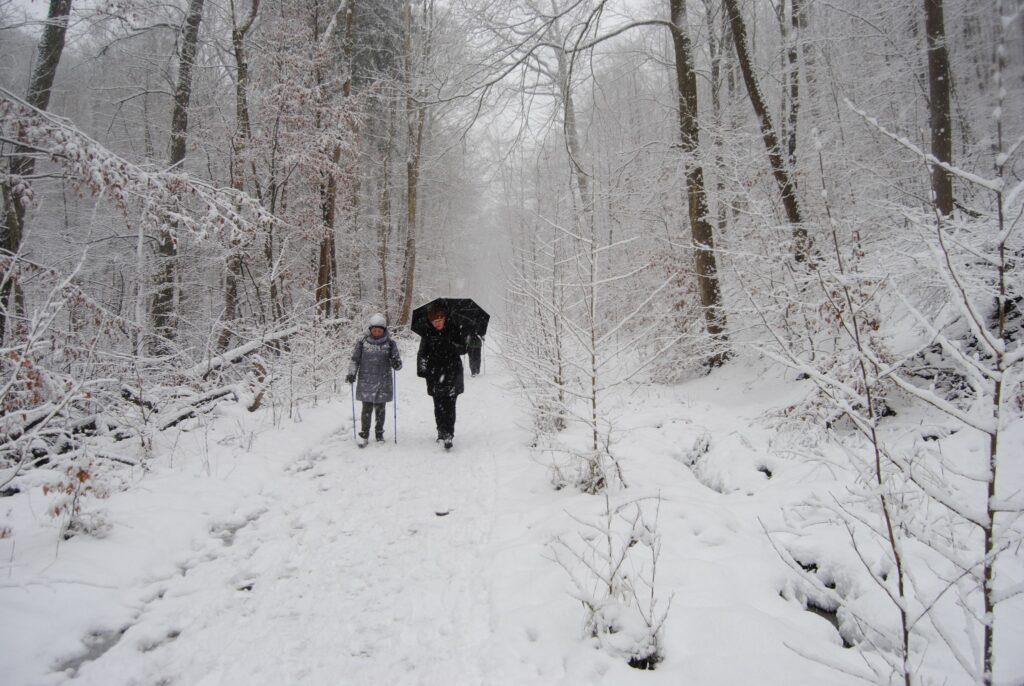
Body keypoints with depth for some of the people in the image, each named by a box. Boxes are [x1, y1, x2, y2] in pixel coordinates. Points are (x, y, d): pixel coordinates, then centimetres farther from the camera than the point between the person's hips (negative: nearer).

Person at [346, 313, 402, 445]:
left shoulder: (390, 343, -1)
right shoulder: (363, 341, 0)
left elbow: (397, 363, 2)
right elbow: (355, 359, 8)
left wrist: (396, 363, -20)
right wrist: (352, 373, -4)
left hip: (383, 382, 0)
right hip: (366, 382, 0)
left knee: (380, 408, 7)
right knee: (367, 408, -1)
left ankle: (379, 433, 25)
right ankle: (364, 433, 14)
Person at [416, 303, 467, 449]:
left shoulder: (453, 332, 1)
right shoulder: (428, 335, 5)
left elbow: (463, 349, 3)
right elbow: (422, 354, 6)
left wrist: (452, 346, -14)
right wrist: (422, 370, -6)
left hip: (452, 373, -2)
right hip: (435, 375, 2)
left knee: (449, 405, -8)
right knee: (438, 406, 6)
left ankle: (448, 435, -8)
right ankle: (441, 430, 20)